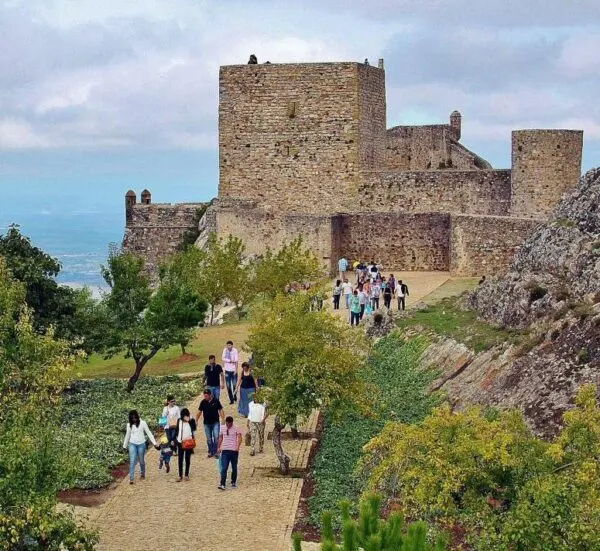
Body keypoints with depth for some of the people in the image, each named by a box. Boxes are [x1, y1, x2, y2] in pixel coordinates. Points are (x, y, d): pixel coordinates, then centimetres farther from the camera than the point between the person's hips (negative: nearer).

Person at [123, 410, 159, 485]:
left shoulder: (142, 423, -7)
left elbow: (149, 433, -5)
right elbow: (127, 435, 13)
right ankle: (131, 478, -10)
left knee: (141, 461, 11)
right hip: (132, 444, 1)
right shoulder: (129, 425, 1)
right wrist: (125, 446, 19)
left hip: (141, 444, -1)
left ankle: (143, 474, 34)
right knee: (132, 461, -9)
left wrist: (155, 443, -9)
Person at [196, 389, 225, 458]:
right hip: (207, 423, 2)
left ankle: (215, 452, -5)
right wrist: (196, 421, 7)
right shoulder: (203, 402, 1)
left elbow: (220, 410, 0)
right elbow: (199, 412, 9)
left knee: (216, 437, -10)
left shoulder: (216, 401, -5)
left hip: (215, 422, -2)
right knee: (209, 439, 7)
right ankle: (210, 452, 17)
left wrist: (223, 419, -5)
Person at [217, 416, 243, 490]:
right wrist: (219, 447, 17)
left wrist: (238, 447, -30)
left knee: (234, 467, 11)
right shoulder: (222, 428, 6)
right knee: (224, 468, -9)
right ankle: (222, 484, -14)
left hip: (234, 451, -2)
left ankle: (233, 482, 27)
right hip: (225, 450, 2)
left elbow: (239, 437, -15)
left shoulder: (236, 428, -5)